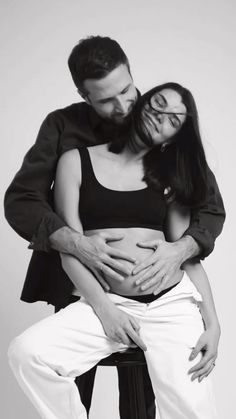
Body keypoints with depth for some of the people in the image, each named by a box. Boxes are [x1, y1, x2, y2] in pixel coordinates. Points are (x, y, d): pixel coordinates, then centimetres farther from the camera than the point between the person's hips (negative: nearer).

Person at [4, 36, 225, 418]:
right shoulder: (62, 126, -7)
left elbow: (211, 207, -6)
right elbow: (19, 201, -13)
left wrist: (182, 249, -27)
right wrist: (75, 244, -30)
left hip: (149, 289, 0)